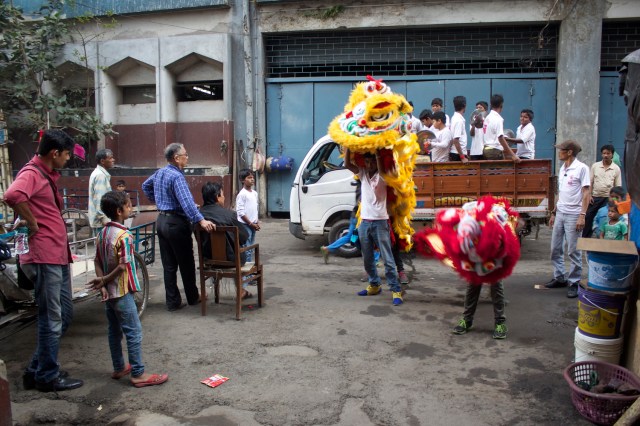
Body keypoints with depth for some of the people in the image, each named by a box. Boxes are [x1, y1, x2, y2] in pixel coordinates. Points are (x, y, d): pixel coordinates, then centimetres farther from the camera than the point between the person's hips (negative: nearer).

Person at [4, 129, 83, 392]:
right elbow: (13, 196, -35)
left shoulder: (47, 174, 18)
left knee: (64, 315, 17)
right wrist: (33, 226, -21)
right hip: (44, 257, -10)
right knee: (51, 319, 1)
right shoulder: (31, 173, -13)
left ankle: (37, 370, 28)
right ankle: (47, 376, 15)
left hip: (58, 256, 10)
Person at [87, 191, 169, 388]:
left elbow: (98, 261, 5)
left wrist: (102, 285, -3)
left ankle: (119, 368, 28)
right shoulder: (124, 236, -20)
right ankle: (138, 374, 3)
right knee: (134, 333, -2)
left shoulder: (103, 233, 5)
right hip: (121, 292, -9)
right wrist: (104, 280, -9)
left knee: (114, 331, 17)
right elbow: (123, 267, -22)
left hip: (109, 292, 9)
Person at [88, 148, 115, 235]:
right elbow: (99, 199, -22)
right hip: (101, 221, -10)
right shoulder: (100, 175, -17)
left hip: (99, 219, 10)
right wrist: (104, 219, -23)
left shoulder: (99, 173, 15)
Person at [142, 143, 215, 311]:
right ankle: (193, 298, 21)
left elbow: (145, 186, 28)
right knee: (186, 263, 7)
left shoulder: (159, 173, 9)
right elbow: (186, 202, -32)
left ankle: (173, 302, 14)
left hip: (162, 220, 8)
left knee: (169, 265, 10)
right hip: (176, 223, -8)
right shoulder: (176, 176, -19)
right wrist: (201, 220, -39)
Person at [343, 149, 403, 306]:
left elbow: (381, 169, -29)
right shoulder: (362, 174, 8)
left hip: (380, 222, -5)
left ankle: (396, 290, 0)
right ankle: (374, 285, 29)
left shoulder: (382, 177, -5)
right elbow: (347, 164, -4)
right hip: (364, 222, 5)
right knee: (367, 259, 14)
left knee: (387, 259, -4)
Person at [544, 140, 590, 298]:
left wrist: (582, 215, -17)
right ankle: (559, 278, 24)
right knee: (555, 248, 12)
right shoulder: (562, 169, 13)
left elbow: (585, 193, -11)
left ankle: (574, 283, 9)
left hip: (573, 215, -8)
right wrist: (554, 212, 18)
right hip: (560, 214, 8)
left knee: (573, 251, -1)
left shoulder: (581, 168, -9)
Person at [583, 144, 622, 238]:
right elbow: (590, 182, 4)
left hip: (608, 199, -1)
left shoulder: (616, 169, 0)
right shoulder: (595, 166, 2)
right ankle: (585, 238, 14)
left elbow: (618, 186, 2)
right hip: (594, 197, 1)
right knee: (588, 218, 3)